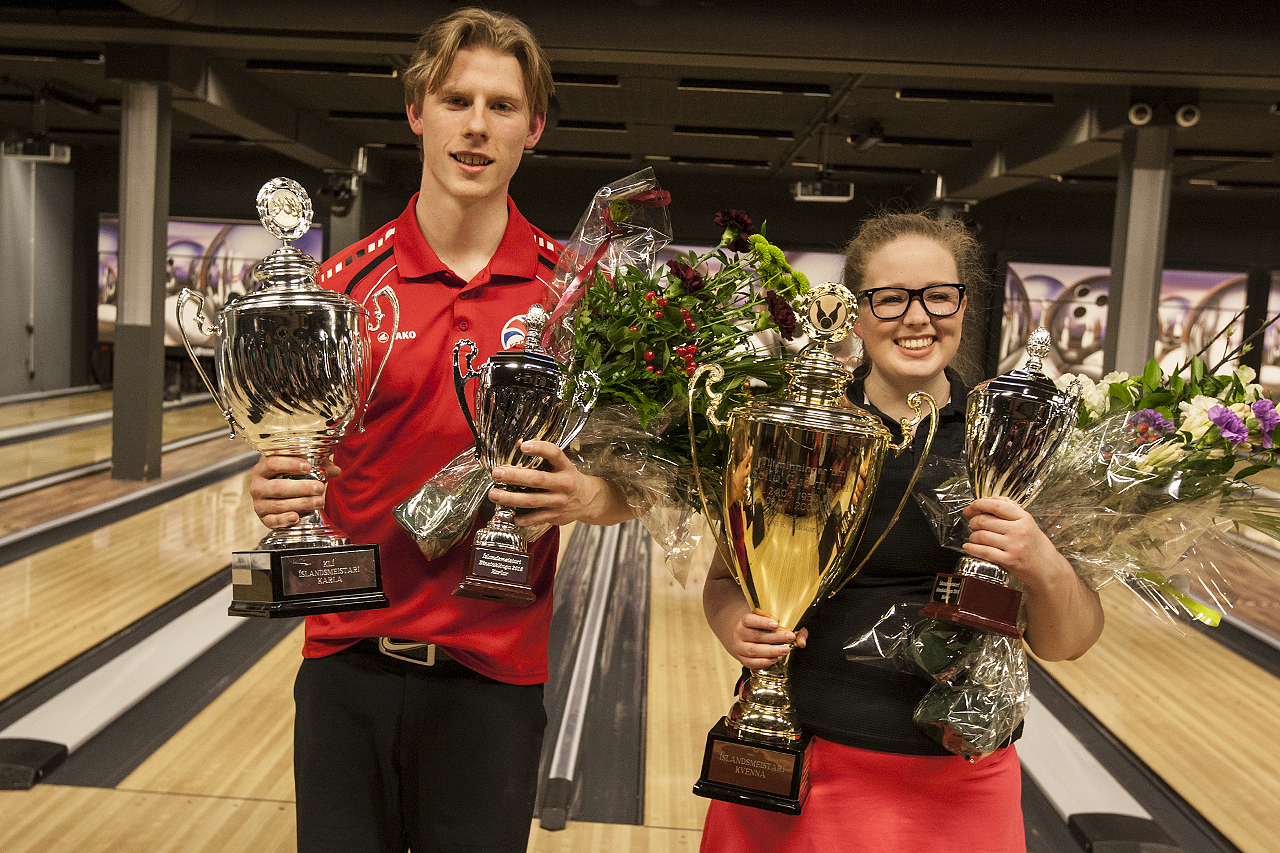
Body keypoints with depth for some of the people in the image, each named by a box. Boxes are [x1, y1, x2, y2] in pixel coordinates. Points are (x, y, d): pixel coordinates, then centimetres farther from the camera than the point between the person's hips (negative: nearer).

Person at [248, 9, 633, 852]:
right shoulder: (343, 284, -1)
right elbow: (300, 458, 4)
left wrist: (585, 497, -21)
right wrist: (276, 493, -17)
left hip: (492, 676, -1)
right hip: (346, 662, 1)